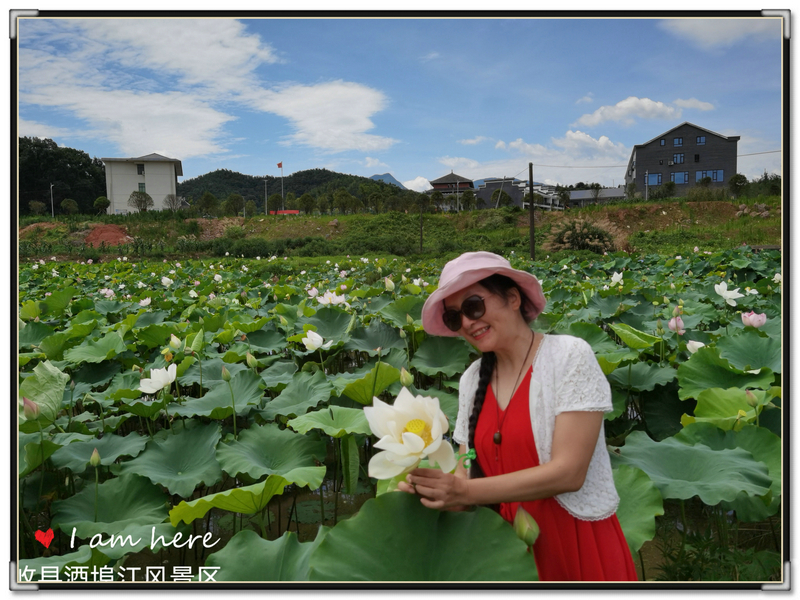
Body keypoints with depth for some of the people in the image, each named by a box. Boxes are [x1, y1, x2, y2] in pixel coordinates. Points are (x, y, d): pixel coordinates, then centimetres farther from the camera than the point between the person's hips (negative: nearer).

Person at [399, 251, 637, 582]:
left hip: (578, 543, -4)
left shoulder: (570, 355, -15)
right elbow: (468, 473, 1)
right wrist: (427, 489, -19)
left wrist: (466, 492, -25)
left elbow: (568, 472, -20)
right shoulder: (472, 380, 1)